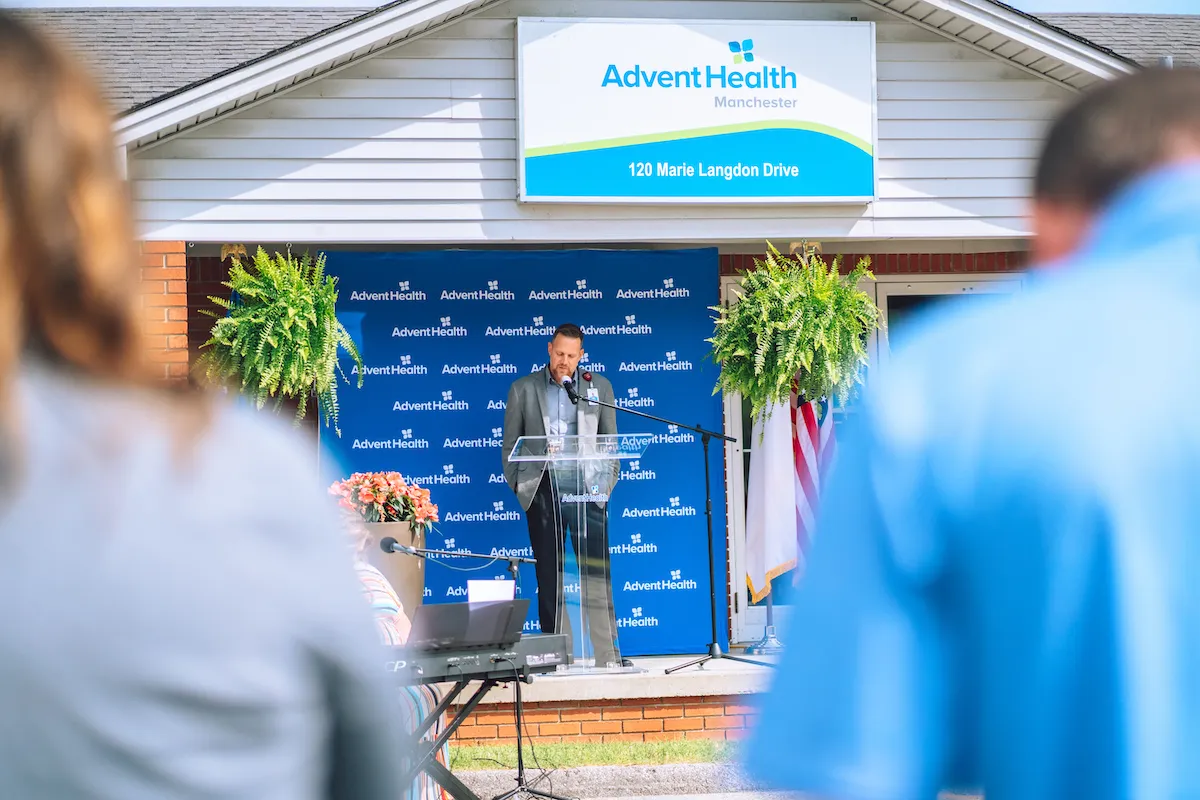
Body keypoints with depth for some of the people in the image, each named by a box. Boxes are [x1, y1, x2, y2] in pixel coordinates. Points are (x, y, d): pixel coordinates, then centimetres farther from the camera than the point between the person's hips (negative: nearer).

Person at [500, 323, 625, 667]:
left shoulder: (599, 387, 10)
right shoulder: (523, 389, 8)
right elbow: (509, 445, 11)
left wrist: (605, 484, 1)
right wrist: (520, 488, 4)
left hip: (587, 493, 0)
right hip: (543, 495, 0)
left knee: (596, 577, -5)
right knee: (549, 578, 2)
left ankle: (608, 655, -3)